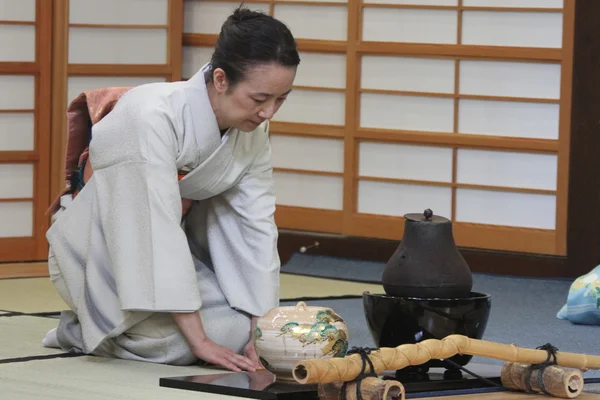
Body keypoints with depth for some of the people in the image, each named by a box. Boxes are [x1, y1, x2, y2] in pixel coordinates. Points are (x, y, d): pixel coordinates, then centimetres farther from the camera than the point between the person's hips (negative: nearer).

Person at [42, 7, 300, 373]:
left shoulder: (253, 129, -10)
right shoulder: (153, 116, -32)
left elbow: (256, 224, -9)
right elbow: (158, 231, -34)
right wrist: (200, 341, -34)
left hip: (175, 252, 8)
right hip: (101, 256, -7)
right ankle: (82, 331, -2)